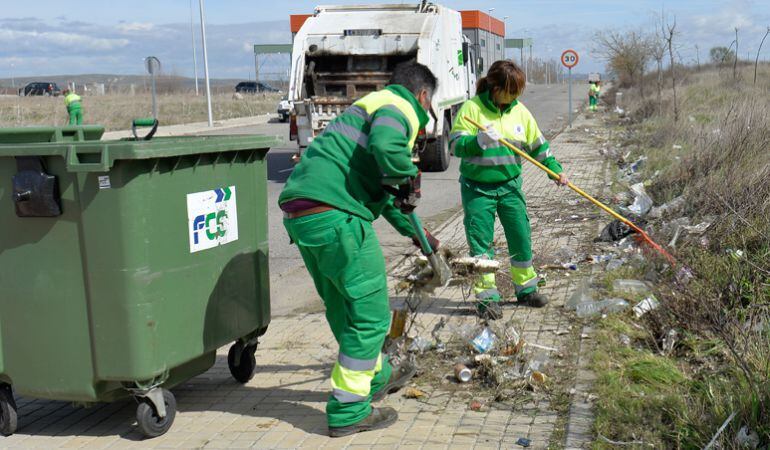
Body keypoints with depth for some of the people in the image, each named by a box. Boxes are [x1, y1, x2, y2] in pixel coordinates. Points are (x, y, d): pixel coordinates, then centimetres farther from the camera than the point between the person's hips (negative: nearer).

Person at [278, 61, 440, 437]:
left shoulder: (372, 104, 33)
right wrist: (409, 181, -4)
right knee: (369, 311, 1)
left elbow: (381, 188, 41)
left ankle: (376, 377, 42)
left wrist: (415, 233, 48)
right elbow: (386, 146, -24)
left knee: (343, 305, 23)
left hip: (299, 213, 10)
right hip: (334, 216, -10)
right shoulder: (400, 108, 2)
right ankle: (348, 411, 8)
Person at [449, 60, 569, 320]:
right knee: (481, 243, -2)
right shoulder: (472, 108, -10)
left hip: (510, 186, 4)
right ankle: (487, 297, 8)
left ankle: (526, 289, 27)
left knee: (521, 238, 9)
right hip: (477, 188, -4)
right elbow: (455, 145, -14)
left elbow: (538, 145, 12)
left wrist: (555, 170, 6)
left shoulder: (520, 111, 3)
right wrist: (479, 141, -30)